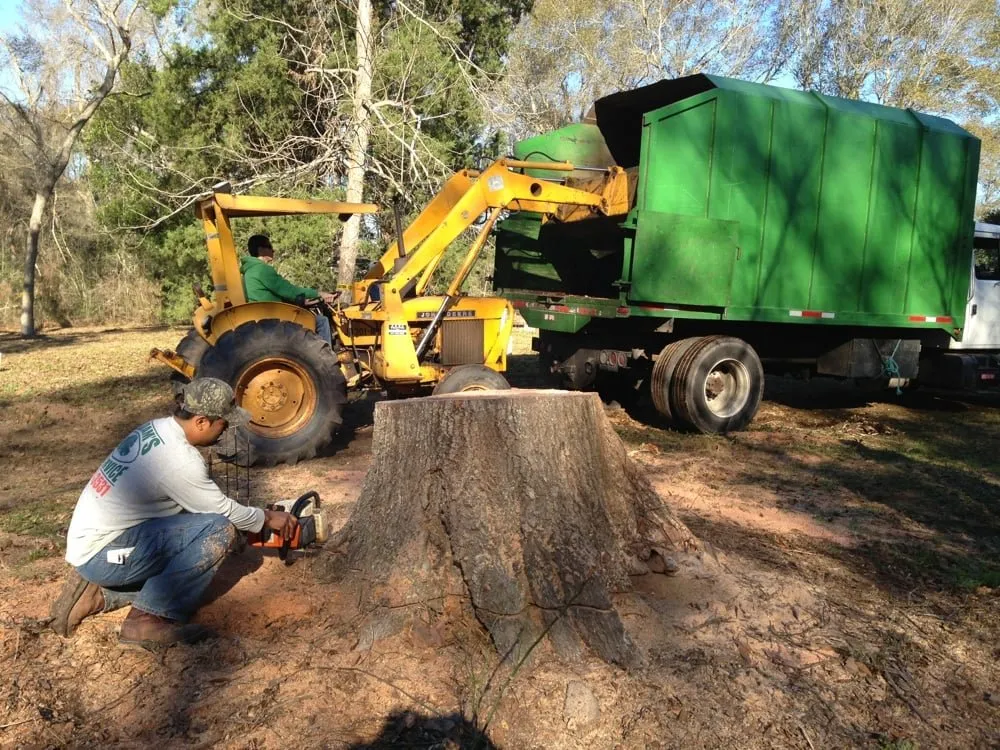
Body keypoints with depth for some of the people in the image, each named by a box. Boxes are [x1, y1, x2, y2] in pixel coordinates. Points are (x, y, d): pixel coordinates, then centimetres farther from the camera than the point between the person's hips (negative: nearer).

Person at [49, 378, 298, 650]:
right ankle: (150, 619, -14)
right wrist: (267, 518, 6)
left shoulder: (156, 429, 4)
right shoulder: (179, 459, -23)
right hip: (103, 553, -9)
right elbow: (223, 511, -11)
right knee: (219, 529, -19)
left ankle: (96, 594, 14)